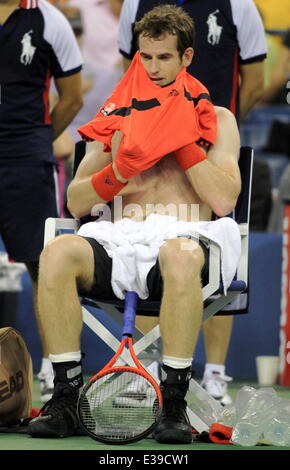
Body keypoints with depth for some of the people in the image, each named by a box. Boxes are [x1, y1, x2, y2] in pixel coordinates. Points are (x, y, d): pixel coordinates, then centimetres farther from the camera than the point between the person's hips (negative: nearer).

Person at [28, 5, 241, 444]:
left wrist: (183, 142, -2)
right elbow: (76, 203, 15)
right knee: (57, 253, -32)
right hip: (118, 240, 3)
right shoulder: (116, 116, 23)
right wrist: (117, 174, -4)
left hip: (183, 237, -3)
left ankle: (174, 403, -32)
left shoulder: (215, 119, 16)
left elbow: (224, 200, 1)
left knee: (181, 256, -42)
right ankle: (65, 399, -26)